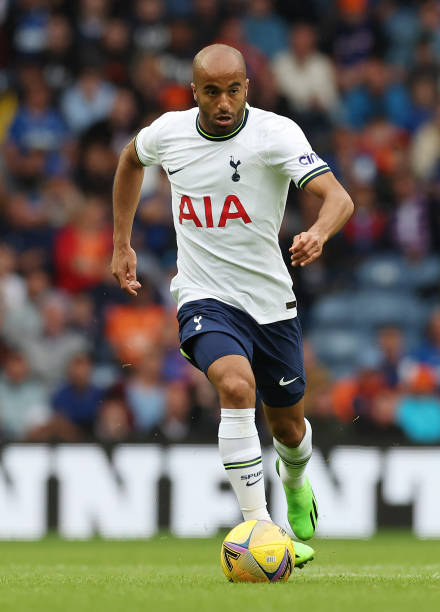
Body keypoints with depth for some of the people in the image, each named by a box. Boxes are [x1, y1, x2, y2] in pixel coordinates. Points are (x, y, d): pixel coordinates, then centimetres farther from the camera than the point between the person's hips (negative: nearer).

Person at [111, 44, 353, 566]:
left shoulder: (276, 133, -15)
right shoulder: (168, 132, -4)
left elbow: (339, 198, -27)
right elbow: (131, 159, 21)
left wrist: (318, 234, -50)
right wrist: (122, 244, 19)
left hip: (271, 302, 0)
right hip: (205, 300, 0)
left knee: (288, 428, 15)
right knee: (236, 385, -30)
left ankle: (294, 484, 52)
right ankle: (256, 524, -28)